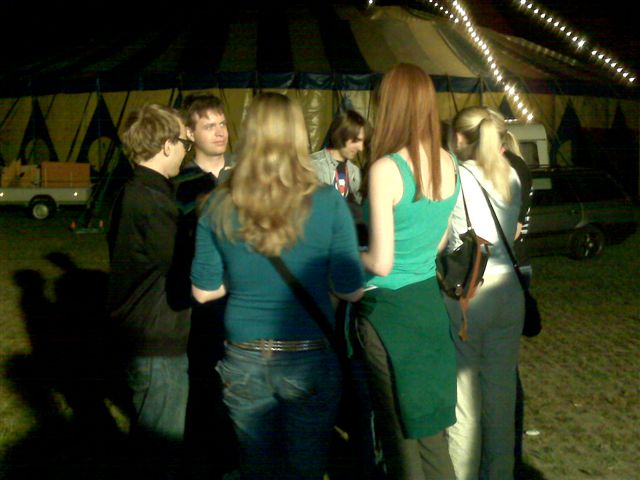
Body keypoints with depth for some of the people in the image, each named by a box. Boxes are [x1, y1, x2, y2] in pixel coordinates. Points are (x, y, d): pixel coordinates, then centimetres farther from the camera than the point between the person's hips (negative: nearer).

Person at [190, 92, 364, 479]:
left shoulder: (220, 206, -7)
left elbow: (204, 291, -1)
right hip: (309, 360, -1)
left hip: (244, 361, 2)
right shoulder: (327, 203, -12)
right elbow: (351, 292, -8)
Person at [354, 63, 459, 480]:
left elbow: (381, 262, -20)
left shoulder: (386, 169, -20)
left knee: (401, 434, 9)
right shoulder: (449, 164, 2)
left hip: (390, 308, -6)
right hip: (431, 301, 7)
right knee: (431, 429, 17)